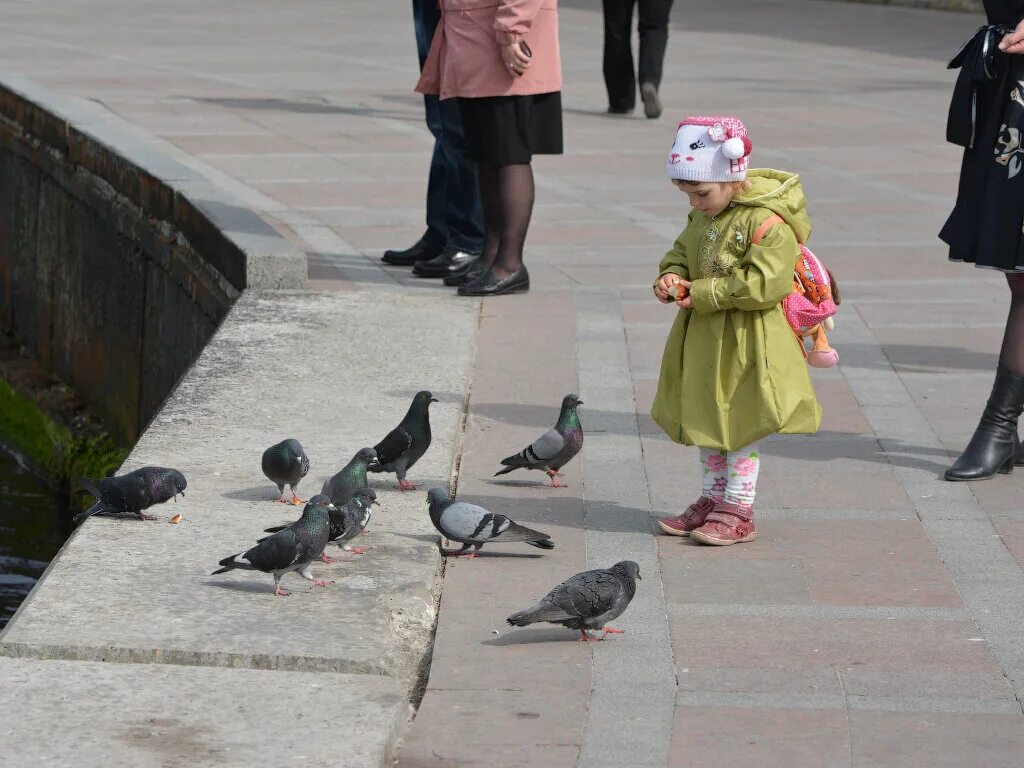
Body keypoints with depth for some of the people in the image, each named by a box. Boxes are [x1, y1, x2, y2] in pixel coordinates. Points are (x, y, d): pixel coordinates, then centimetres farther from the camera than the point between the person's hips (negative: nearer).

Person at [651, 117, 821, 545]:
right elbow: (681, 251, 20)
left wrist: (703, 293, -26)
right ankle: (713, 499, 29)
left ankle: (738, 510, 8)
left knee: (739, 423, 0)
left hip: (746, 345, -9)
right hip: (704, 340, 9)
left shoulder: (767, 222, -22)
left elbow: (764, 284, -27)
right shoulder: (702, 216, 7)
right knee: (706, 422, 16)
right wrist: (671, 277, -4)